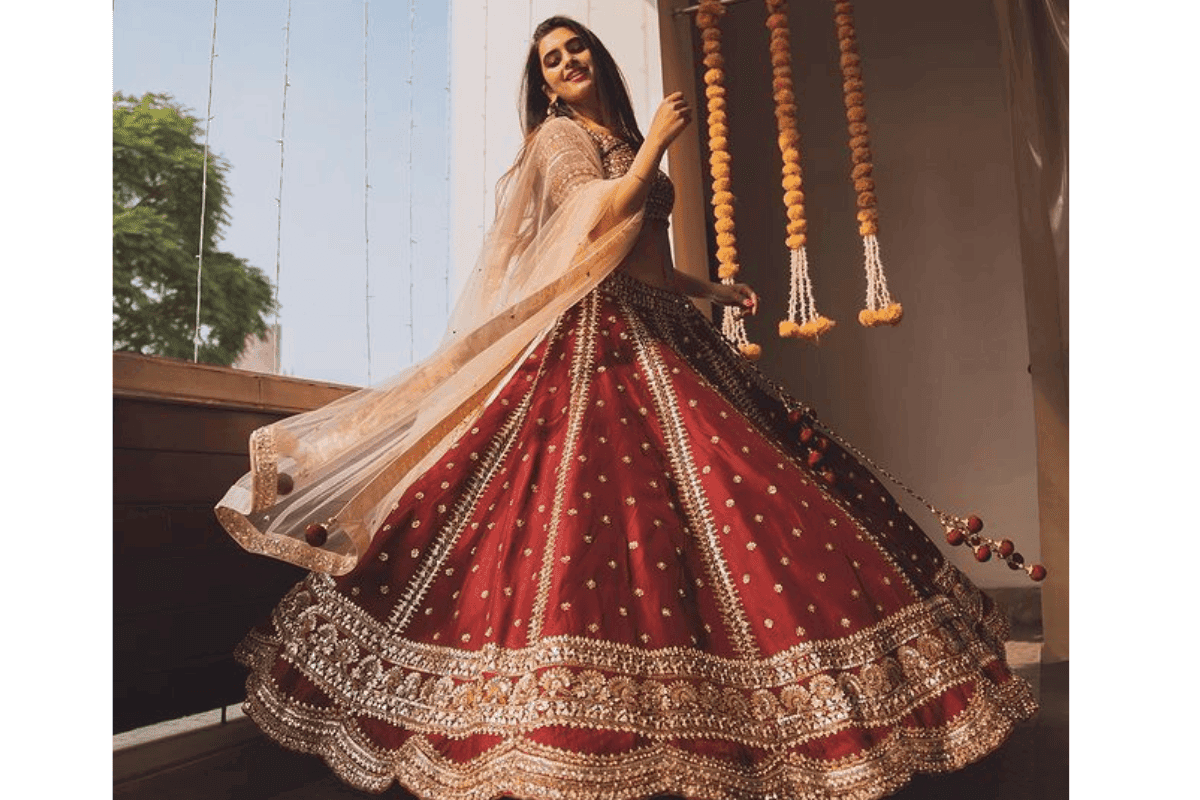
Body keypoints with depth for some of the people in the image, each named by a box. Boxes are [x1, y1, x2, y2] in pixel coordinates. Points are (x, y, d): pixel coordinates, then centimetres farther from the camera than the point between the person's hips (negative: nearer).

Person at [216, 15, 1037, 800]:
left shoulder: (620, 138, 28)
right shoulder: (560, 135, 4)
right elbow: (600, 221, -14)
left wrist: (714, 288, 29)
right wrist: (655, 145, -5)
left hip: (662, 330, 9)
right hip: (603, 335, -8)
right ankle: (586, 730, -4)